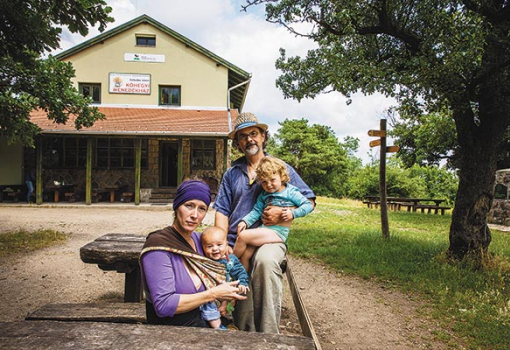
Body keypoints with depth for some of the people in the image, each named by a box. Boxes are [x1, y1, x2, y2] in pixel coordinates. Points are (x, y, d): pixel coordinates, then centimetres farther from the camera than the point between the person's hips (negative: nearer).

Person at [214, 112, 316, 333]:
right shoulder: (231, 174, 21)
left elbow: (308, 200, 11)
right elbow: (222, 211, 14)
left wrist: (284, 213, -8)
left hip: (269, 239, -2)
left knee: (265, 260, -38)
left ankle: (268, 334, -31)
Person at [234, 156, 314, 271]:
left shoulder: (290, 192, -2)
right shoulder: (263, 195, 17)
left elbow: (309, 205, -3)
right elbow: (256, 211, 13)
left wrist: (293, 213, -16)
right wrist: (245, 221, -4)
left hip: (279, 231, -6)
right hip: (264, 229, 6)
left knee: (243, 236, -20)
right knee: (245, 255, -12)